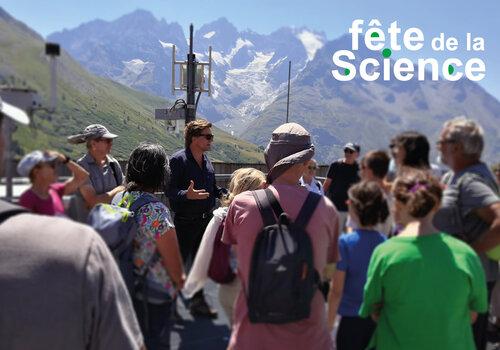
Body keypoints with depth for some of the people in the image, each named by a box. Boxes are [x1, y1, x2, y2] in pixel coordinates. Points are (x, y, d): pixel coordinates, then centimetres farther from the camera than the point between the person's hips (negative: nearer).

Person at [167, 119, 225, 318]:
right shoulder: (178, 160, -14)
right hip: (185, 221, -7)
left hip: (205, 219, 7)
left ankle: (198, 301, 30)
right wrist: (187, 195, -36)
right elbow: (170, 191, -19)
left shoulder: (206, 161, 10)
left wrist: (224, 194, 2)